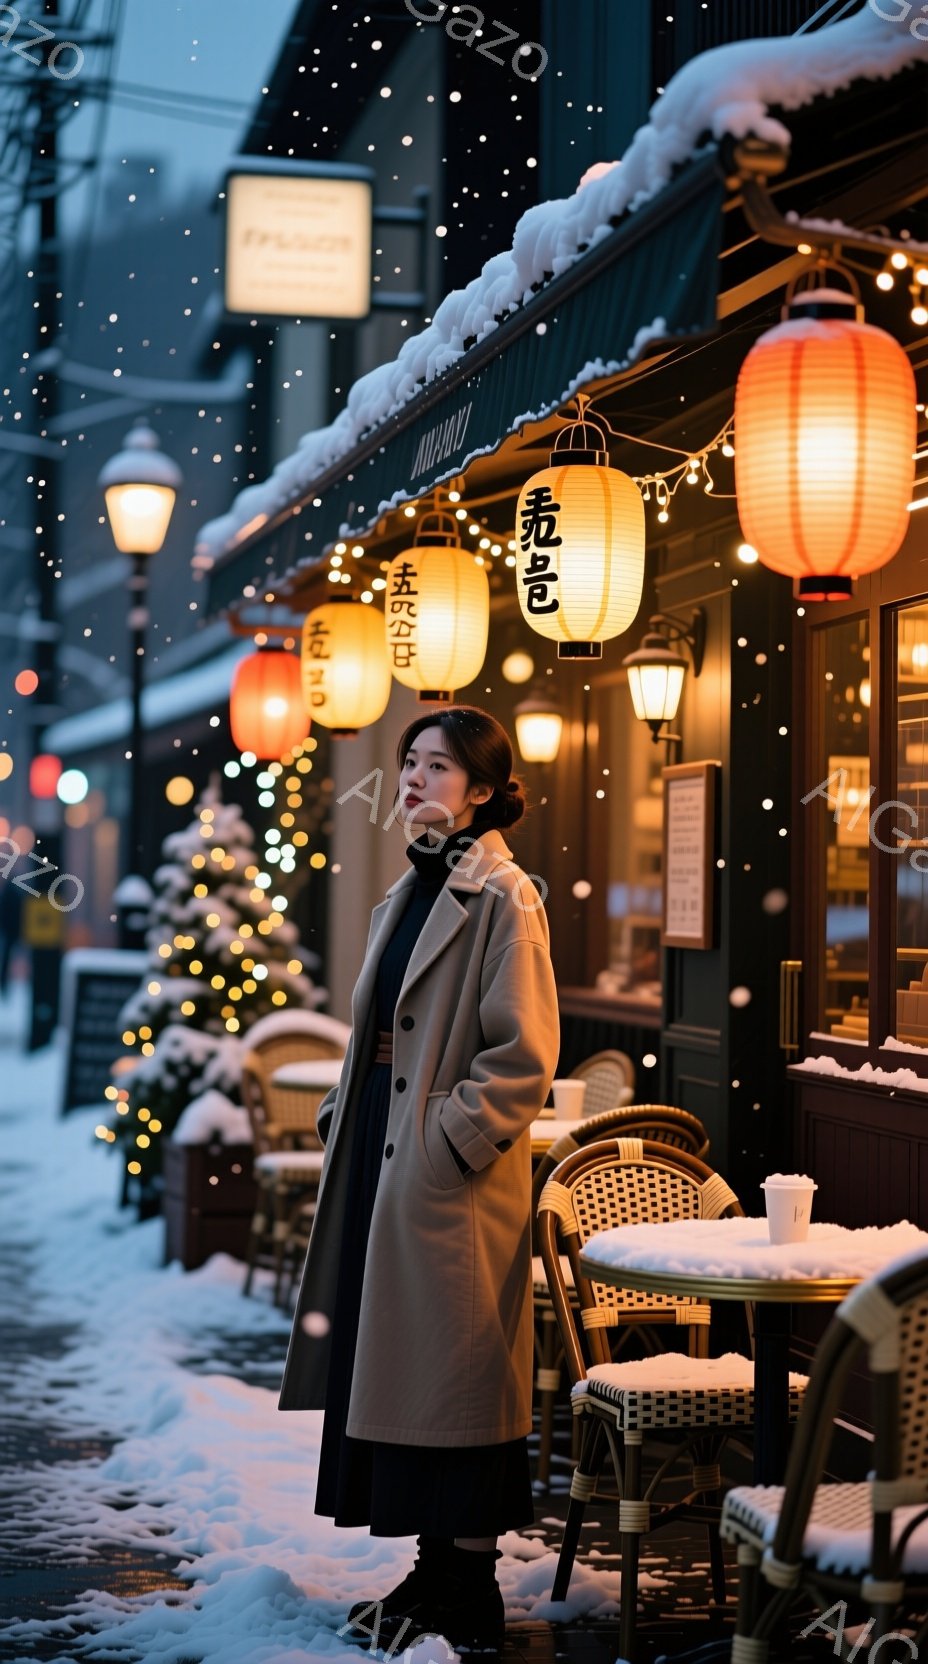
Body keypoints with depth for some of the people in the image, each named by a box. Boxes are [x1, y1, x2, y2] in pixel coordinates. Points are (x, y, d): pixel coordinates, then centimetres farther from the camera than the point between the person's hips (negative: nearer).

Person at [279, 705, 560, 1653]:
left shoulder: (502, 897, -11)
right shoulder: (409, 893, 15)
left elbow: (523, 1057, -16)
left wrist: (448, 1144, -18)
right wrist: (344, 1119, 12)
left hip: (452, 1181, -9)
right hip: (381, 1162, 9)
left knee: (452, 1377, -2)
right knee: (389, 1368, 12)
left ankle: (469, 1604, 9)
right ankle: (435, 1574, 23)